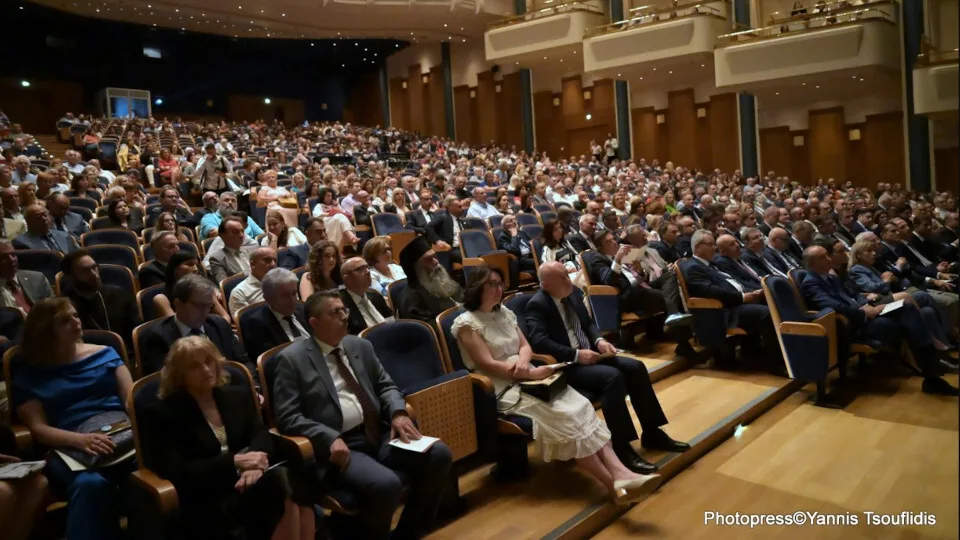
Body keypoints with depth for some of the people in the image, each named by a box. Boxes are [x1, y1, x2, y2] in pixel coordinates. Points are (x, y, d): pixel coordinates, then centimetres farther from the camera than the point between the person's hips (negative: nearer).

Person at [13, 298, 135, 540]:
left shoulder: (105, 353, 20)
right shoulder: (29, 376, 15)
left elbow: (132, 397, 11)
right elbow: (38, 428, 3)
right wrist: (80, 439, -17)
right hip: (70, 448, -1)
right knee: (90, 484, -39)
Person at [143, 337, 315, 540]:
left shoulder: (238, 395, 15)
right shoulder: (162, 413, 1)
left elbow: (262, 436, 4)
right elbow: (176, 472, -9)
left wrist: (255, 464, -20)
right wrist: (234, 462, -18)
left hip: (248, 481, 5)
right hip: (205, 503, -4)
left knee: (294, 486, -30)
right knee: (282, 486, -30)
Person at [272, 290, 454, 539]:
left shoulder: (361, 346, 15)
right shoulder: (292, 359, -2)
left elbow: (386, 386, 18)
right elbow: (288, 417, -8)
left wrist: (398, 413, -4)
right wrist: (330, 439, -21)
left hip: (379, 435, 7)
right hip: (338, 446, -6)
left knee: (439, 454, -13)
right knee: (386, 485, -32)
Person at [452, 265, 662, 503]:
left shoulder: (504, 313, 14)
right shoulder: (466, 323, -8)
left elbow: (525, 346, 13)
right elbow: (487, 365, -15)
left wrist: (523, 361, -13)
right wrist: (531, 373, -18)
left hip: (526, 377, 7)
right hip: (501, 389, -7)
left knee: (580, 406, -20)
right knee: (563, 416, -27)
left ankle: (619, 472, -31)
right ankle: (614, 485, -25)